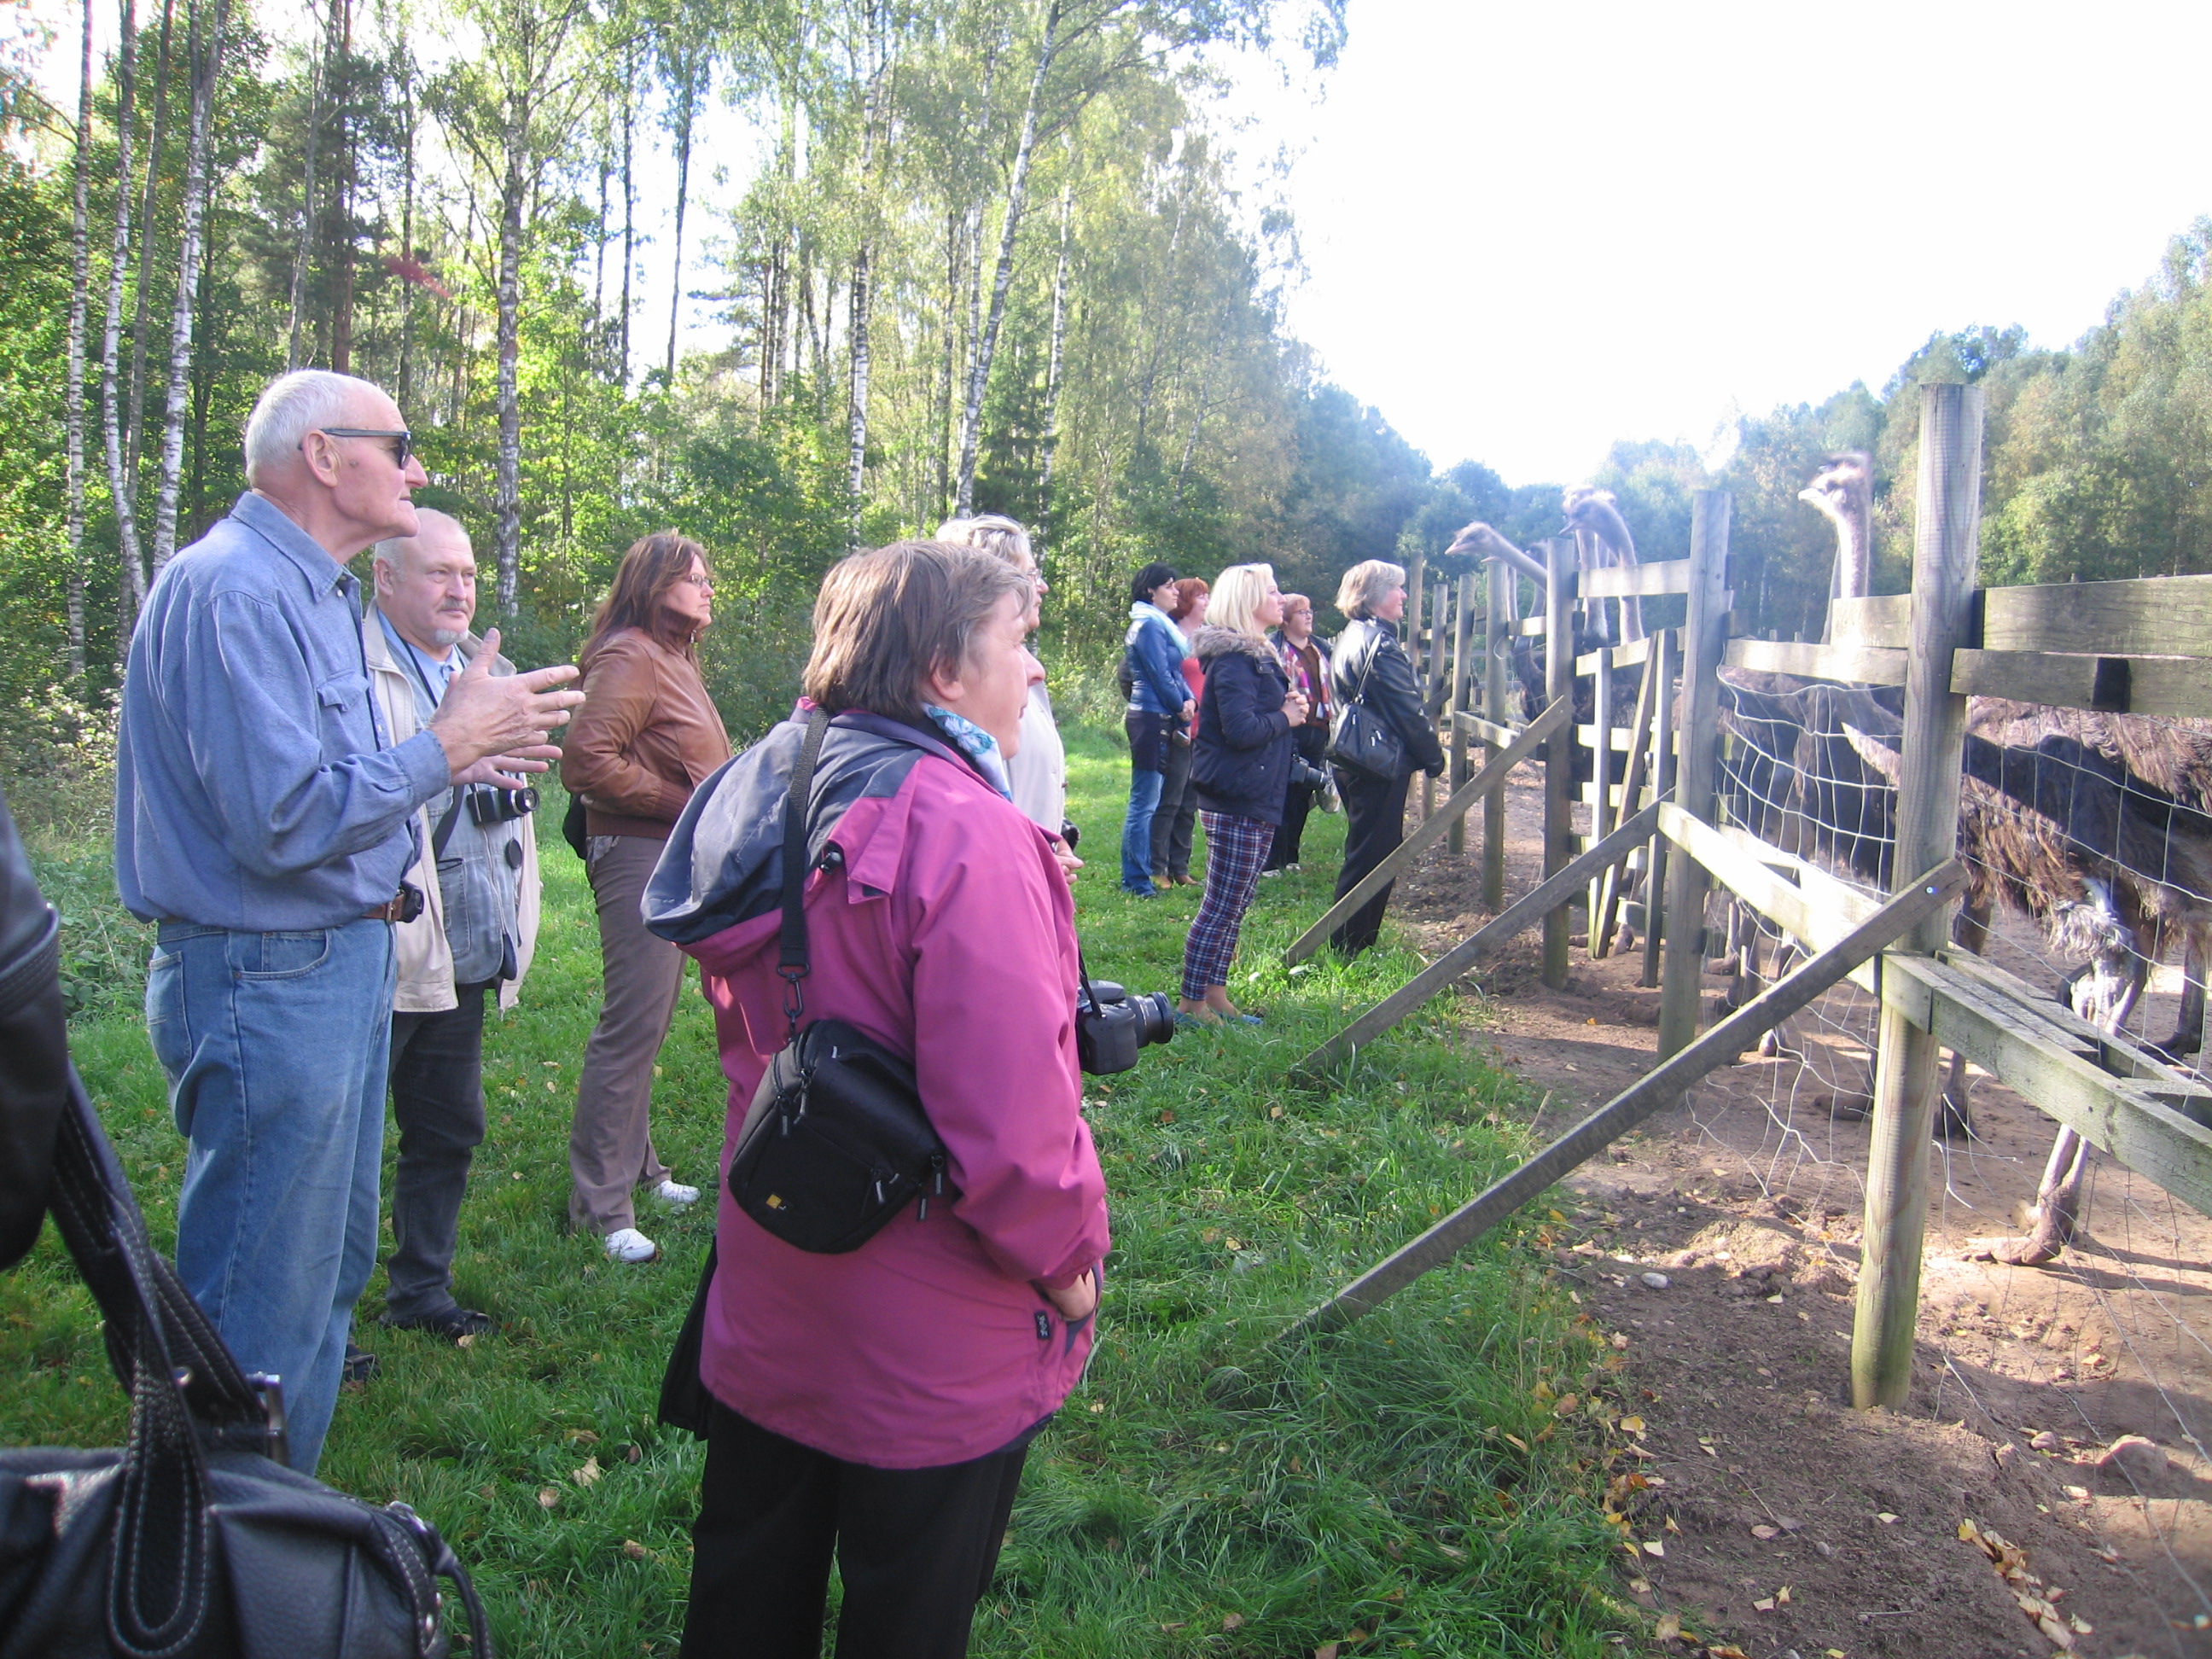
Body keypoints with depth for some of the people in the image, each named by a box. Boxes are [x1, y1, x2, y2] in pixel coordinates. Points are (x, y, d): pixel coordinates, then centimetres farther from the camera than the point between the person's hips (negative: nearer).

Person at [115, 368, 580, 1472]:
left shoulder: (312, 593, 15)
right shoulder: (234, 590, -19)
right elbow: (283, 820, -27)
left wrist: (458, 765, 9)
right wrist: (446, 745, -18)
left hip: (341, 961, 11)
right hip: (269, 979, -11)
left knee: (332, 1266, 21)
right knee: (262, 1311, 0)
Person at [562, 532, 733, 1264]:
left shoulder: (673, 658, 18)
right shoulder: (630, 658, -14)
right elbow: (586, 759, -23)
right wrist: (683, 804, -19)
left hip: (678, 858, 10)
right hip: (638, 855, -10)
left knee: (649, 1022, 18)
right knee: (633, 1026, -8)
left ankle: (637, 1168, 31)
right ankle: (601, 1206, 1)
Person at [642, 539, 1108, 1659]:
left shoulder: (764, 794, 1)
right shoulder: (964, 833, -27)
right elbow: (1011, 1120, -29)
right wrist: (1069, 1259, -13)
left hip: (764, 1314, 8)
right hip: (930, 1358, -7)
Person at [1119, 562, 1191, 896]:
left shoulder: (1161, 625, 19)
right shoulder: (1150, 625, -12)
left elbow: (1175, 673, 18)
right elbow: (1160, 676, -14)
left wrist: (1189, 700, 0)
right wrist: (1181, 707, 0)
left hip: (1159, 720, 10)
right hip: (1151, 719, -10)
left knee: (1147, 802, 13)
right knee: (1144, 803, -7)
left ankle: (1136, 877, 19)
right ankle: (1136, 881, -3)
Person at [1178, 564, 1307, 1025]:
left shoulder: (1257, 655, 18)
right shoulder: (1234, 659, -16)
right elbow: (1241, 729, -26)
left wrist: (1289, 708, 2)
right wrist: (1285, 717, -10)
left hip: (1257, 800, 11)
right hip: (1236, 802, -11)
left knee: (1234, 906, 15)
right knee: (1222, 908, -6)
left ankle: (1215, 995, 23)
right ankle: (1192, 1003, 2)